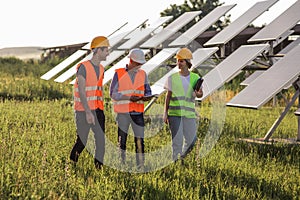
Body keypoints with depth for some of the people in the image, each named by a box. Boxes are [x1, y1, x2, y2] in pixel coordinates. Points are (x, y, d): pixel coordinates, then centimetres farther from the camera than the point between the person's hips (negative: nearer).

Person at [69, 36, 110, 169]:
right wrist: (88, 112, -25)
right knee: (82, 142, 0)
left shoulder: (101, 69, 12)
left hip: (97, 111, 7)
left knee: (101, 141, -2)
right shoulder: (83, 67, -11)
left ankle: (98, 167, 3)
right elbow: (81, 91, -18)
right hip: (83, 111, -6)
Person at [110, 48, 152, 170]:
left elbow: (147, 91, 14)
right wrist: (129, 98, -16)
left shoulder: (143, 74, 10)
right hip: (123, 113, -3)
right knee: (122, 141, 4)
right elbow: (113, 93, -5)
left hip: (138, 112, 3)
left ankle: (141, 167, 2)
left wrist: (146, 97, -11)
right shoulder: (119, 74, -2)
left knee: (140, 140, -2)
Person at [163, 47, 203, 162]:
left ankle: (183, 157, 32)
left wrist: (197, 94, -9)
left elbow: (201, 94, 15)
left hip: (189, 113, 2)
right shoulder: (172, 78, 5)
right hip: (174, 113, -2)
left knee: (191, 140, 5)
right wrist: (165, 113, 2)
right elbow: (168, 96, 7)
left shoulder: (195, 78, 7)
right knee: (177, 140, -6)